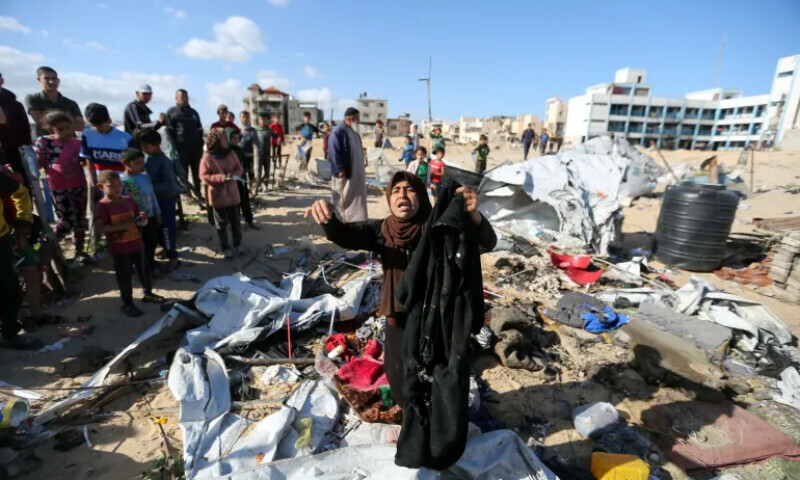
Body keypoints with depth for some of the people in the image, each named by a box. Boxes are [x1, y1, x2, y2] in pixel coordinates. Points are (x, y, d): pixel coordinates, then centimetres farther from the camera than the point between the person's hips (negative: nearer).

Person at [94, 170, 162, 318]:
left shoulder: (129, 200, 3)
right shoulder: (103, 206, -13)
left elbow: (141, 222, 12)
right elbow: (99, 227, -25)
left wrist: (142, 219, -12)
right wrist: (122, 226, -30)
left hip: (136, 244, 5)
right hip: (119, 248, -5)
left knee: (143, 270, 19)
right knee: (124, 276, 6)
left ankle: (148, 293, 38)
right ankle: (128, 304, 20)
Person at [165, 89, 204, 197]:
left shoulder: (193, 112, 18)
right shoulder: (171, 112, 4)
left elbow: (200, 130, 19)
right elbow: (169, 131, -3)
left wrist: (200, 145, 8)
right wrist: (175, 148, -13)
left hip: (195, 148, 4)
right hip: (181, 148, -4)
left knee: (197, 173, 8)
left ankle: (197, 193, 17)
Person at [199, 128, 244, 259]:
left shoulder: (231, 153, -1)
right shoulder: (207, 157, -14)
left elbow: (239, 168, 5)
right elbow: (204, 176, -13)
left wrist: (233, 175, -17)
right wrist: (220, 177, -25)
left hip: (232, 193, 4)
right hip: (218, 196, -4)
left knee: (235, 221, 14)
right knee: (221, 223, 9)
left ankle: (237, 244, 30)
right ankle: (225, 247, 22)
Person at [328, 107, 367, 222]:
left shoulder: (354, 132, 13)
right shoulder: (338, 132, -14)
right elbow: (334, 151, -21)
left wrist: (362, 164, 21)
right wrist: (339, 169, -26)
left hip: (356, 171, 9)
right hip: (343, 172, -9)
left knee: (357, 196, 13)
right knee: (342, 197, 0)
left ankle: (356, 219, 24)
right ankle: (338, 219, 11)